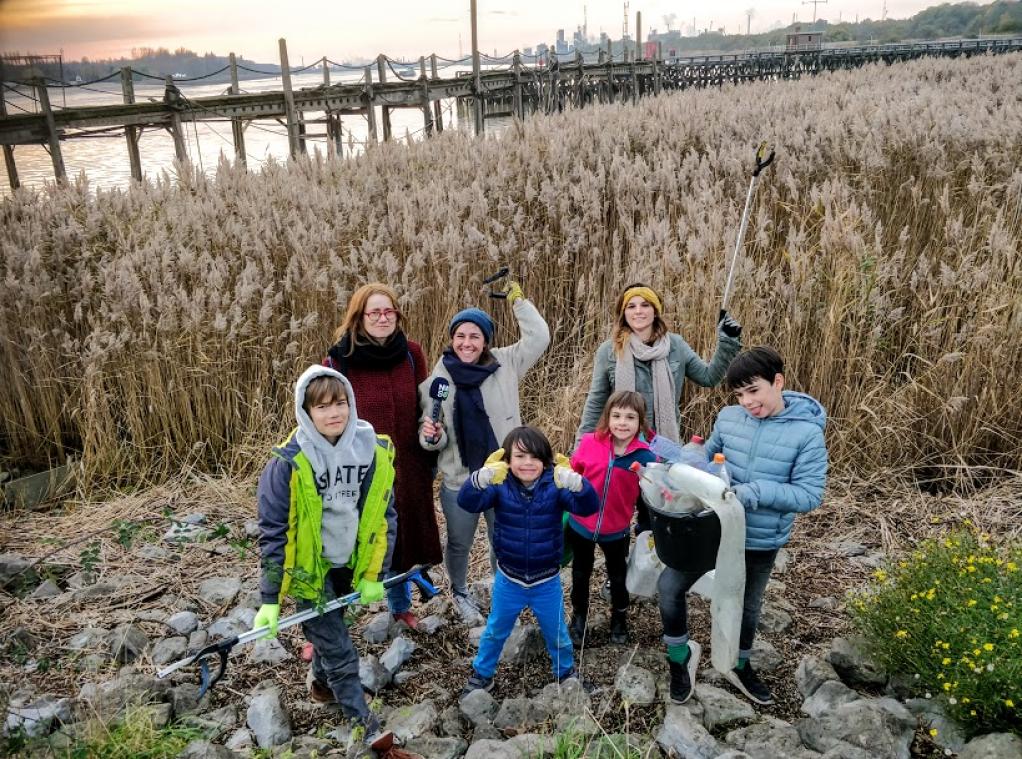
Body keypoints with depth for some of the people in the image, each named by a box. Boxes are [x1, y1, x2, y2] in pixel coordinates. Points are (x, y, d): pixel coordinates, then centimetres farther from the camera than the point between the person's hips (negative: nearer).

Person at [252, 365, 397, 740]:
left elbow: (384, 515, 0)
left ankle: (322, 684, 52)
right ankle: (365, 725, 18)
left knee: (329, 632, 26)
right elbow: (273, 532, -16)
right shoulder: (289, 463, -22)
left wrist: (374, 574, 1)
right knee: (339, 652, 2)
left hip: (351, 566, 4)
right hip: (311, 569, -4)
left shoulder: (375, 452, -11)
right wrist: (270, 599, -14)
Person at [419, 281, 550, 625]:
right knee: (459, 544, 18)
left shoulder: (505, 364, -4)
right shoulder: (437, 379, -7)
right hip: (458, 480, -1)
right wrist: (431, 435, -23)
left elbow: (539, 337, -5)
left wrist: (518, 299, -8)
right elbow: (431, 434, -1)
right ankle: (461, 594, 46)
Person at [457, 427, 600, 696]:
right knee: (495, 632, 22)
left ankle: (566, 673, 49)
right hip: (508, 580, 0)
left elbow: (588, 507, -29)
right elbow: (467, 502, -31)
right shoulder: (499, 485, -16)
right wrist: (481, 479, -55)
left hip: (547, 582, 0)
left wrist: (576, 483, -53)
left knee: (557, 634, 21)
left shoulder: (554, 486, -16)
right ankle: (481, 674, 47)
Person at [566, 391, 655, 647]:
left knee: (618, 577, 24)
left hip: (616, 531, 0)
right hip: (580, 525, 1)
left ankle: (619, 618, 50)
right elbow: (572, 474, -5)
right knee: (580, 574, 23)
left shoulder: (646, 457, -19)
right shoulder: (589, 443, -18)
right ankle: (578, 618, 46)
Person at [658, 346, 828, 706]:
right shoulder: (729, 417, -10)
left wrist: (753, 493, -31)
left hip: (761, 543, -2)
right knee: (670, 585, -2)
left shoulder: (807, 433, -20)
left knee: (747, 606, 21)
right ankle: (680, 656, 24)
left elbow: (810, 494, -20)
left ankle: (739, 666, 49)